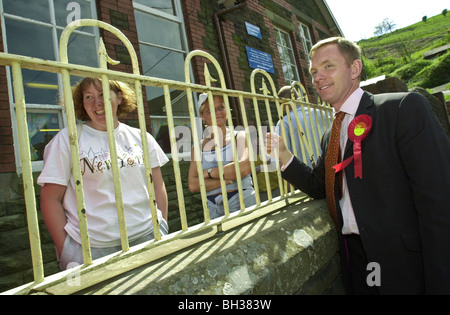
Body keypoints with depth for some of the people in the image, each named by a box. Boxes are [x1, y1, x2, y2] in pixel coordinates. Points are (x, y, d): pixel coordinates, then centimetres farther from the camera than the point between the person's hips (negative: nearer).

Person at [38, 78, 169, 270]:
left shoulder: (140, 138, 8)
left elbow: (158, 187, 10)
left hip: (147, 237, 3)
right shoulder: (67, 139, 0)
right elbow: (50, 199, -2)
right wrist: (66, 253, -6)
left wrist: (163, 229, 4)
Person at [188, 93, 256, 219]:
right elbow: (193, 185, -2)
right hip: (214, 208, 2)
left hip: (243, 204, -1)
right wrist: (228, 178, -12)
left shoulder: (240, 137, 4)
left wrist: (209, 173, -7)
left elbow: (244, 167, -14)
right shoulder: (198, 147, 8)